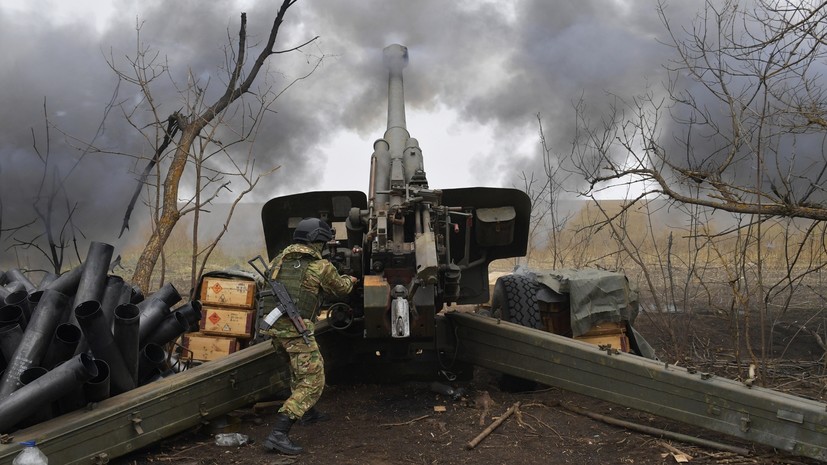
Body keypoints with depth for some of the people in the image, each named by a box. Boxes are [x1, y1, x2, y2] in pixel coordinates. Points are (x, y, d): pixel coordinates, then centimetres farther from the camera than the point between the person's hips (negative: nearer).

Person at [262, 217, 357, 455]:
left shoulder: (280, 259, 11)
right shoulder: (322, 266, -5)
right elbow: (341, 288, 13)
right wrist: (350, 280, 36)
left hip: (275, 324, 8)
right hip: (296, 328, -8)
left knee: (300, 369, 30)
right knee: (312, 381, -4)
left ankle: (308, 412, 47)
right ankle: (278, 435, -15)